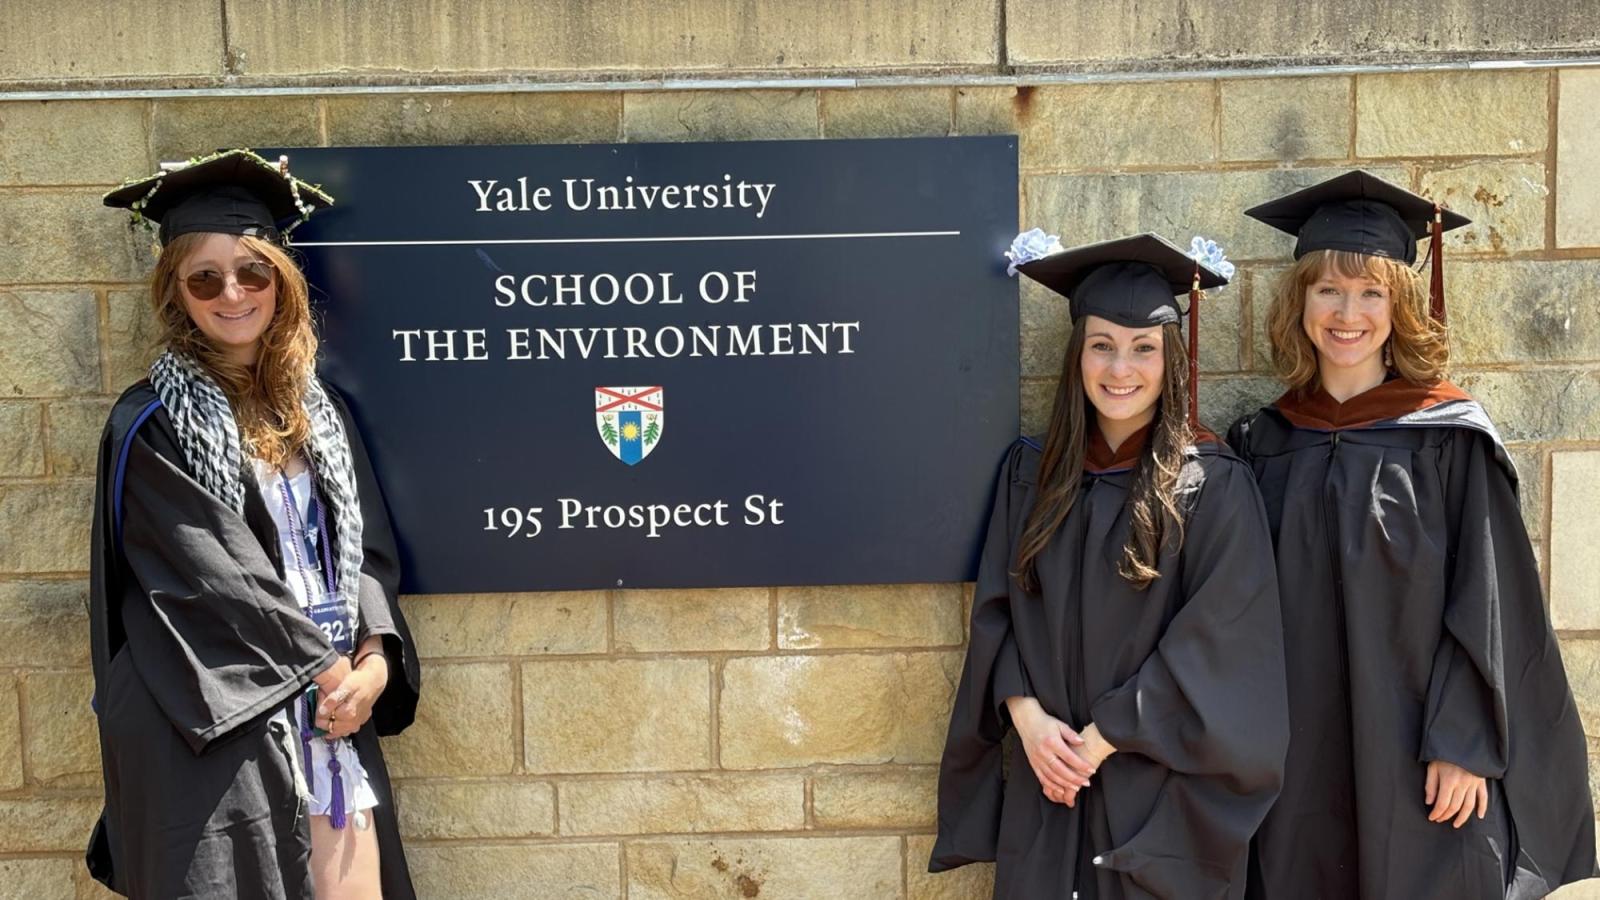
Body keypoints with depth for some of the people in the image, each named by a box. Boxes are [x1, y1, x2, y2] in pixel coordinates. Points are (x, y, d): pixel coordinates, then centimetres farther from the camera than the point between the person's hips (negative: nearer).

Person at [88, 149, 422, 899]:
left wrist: (374, 657, -8)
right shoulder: (151, 426, -5)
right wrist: (327, 667, -11)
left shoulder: (318, 409, 11)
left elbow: (366, 549, 8)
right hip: (218, 727, -5)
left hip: (336, 707, 5)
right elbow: (213, 575, -12)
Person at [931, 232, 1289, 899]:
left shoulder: (1212, 485, -7)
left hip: (1162, 798, -3)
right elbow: (995, 610, 5)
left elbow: (1213, 645, -12)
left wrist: (1099, 741, -13)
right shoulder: (1030, 473, 4)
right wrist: (1027, 716, -10)